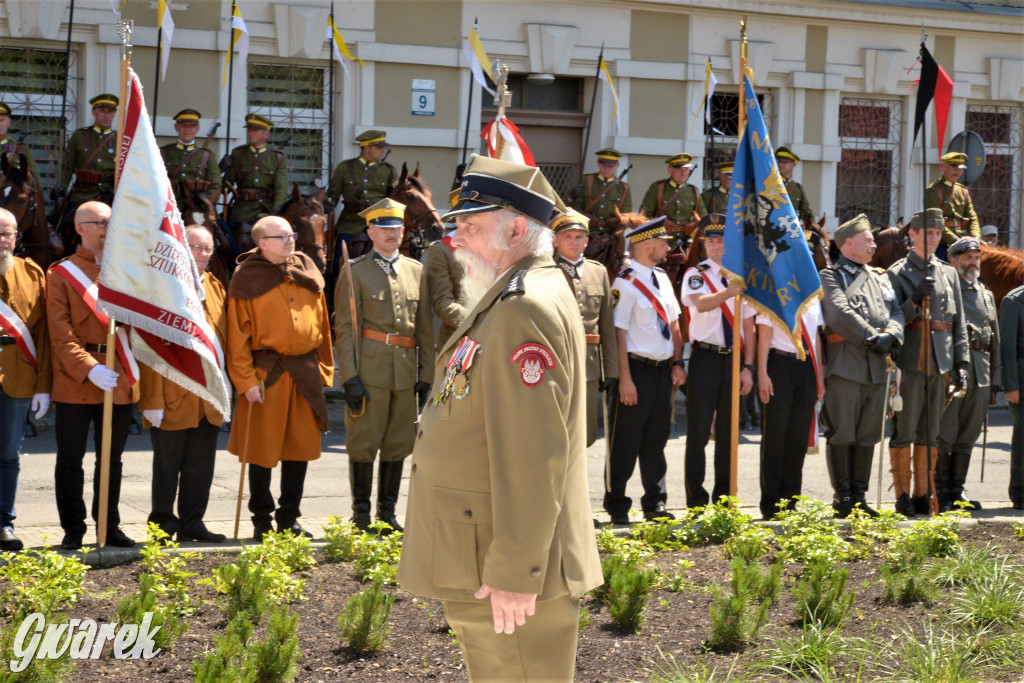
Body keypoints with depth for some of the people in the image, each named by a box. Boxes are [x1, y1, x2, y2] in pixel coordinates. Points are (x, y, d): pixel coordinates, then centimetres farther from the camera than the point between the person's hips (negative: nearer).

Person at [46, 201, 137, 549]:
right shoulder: (61, 273, 0)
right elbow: (60, 333, -8)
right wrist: (89, 369, -20)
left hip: (119, 382, 3)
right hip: (74, 385, -3)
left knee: (112, 459, 10)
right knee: (70, 460, 3)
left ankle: (110, 526, 20)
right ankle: (73, 530, 12)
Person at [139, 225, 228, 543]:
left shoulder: (215, 288, 12)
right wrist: (153, 399, -16)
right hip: (173, 394, -6)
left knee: (201, 465, 10)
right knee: (167, 464, 4)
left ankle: (192, 522, 20)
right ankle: (164, 524, 15)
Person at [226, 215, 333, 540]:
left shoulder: (306, 270, 9)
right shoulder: (247, 278, -4)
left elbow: (321, 322, 13)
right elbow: (238, 334, -6)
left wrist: (324, 367, 9)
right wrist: (246, 380, -12)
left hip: (304, 373, 4)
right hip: (266, 374, -4)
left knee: (300, 446, 8)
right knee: (262, 449, 3)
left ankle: (290, 518, 19)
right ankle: (262, 520, 15)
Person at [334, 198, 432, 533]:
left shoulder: (416, 271, 13)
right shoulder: (355, 272, 1)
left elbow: (426, 327, 14)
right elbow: (345, 328, -3)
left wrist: (426, 374, 7)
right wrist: (350, 377, -11)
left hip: (406, 372, 4)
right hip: (369, 369, -4)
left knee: (398, 444, 8)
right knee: (364, 442, -1)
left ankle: (387, 513, 18)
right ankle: (361, 514, 8)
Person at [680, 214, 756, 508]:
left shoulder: (740, 277, 10)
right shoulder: (696, 275, -2)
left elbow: (748, 327, 10)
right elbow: (701, 304, -24)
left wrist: (748, 367, 3)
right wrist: (729, 292, -41)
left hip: (734, 358, 4)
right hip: (705, 359, -4)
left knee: (728, 432, 9)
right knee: (698, 432, -3)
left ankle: (724, 498, 17)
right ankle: (696, 501, 2)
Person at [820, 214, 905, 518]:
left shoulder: (879, 277, 20)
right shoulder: (829, 276, 0)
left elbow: (895, 311, 11)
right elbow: (841, 314, -14)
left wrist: (891, 336, -9)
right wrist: (873, 338, -17)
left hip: (877, 367, 6)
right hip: (844, 364, -6)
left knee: (868, 435, 9)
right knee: (841, 435, -2)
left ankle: (859, 495, 15)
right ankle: (842, 498, 4)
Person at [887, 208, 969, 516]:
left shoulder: (949, 273, 14)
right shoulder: (897, 273, 1)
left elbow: (959, 324, 14)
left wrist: (961, 364, 7)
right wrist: (916, 298, -20)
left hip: (941, 363, 4)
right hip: (910, 361, -4)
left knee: (930, 434, 9)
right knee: (904, 432, -3)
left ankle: (924, 495, 15)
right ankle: (902, 496, 3)